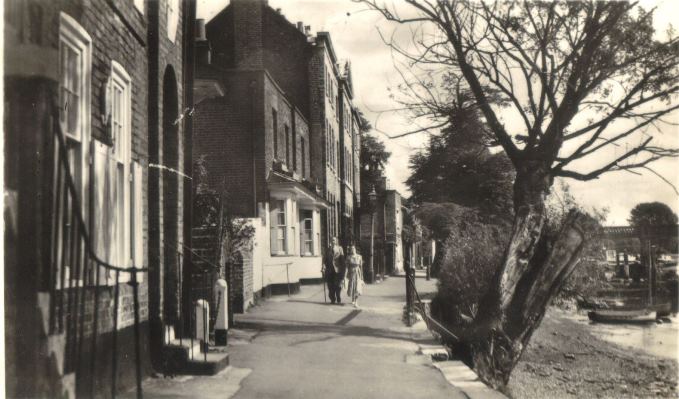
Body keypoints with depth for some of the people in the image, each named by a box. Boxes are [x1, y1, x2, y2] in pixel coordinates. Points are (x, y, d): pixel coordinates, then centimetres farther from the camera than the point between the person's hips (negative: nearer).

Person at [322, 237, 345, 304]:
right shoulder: (328, 250, 12)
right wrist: (323, 268, -7)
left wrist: (342, 270, -4)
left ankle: (338, 300, 4)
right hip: (329, 270, 3)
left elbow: (342, 260, 2)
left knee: (338, 286, -4)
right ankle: (332, 300, 12)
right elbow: (325, 260, 8)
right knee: (330, 286, 2)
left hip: (337, 270, -3)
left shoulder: (339, 249, 6)